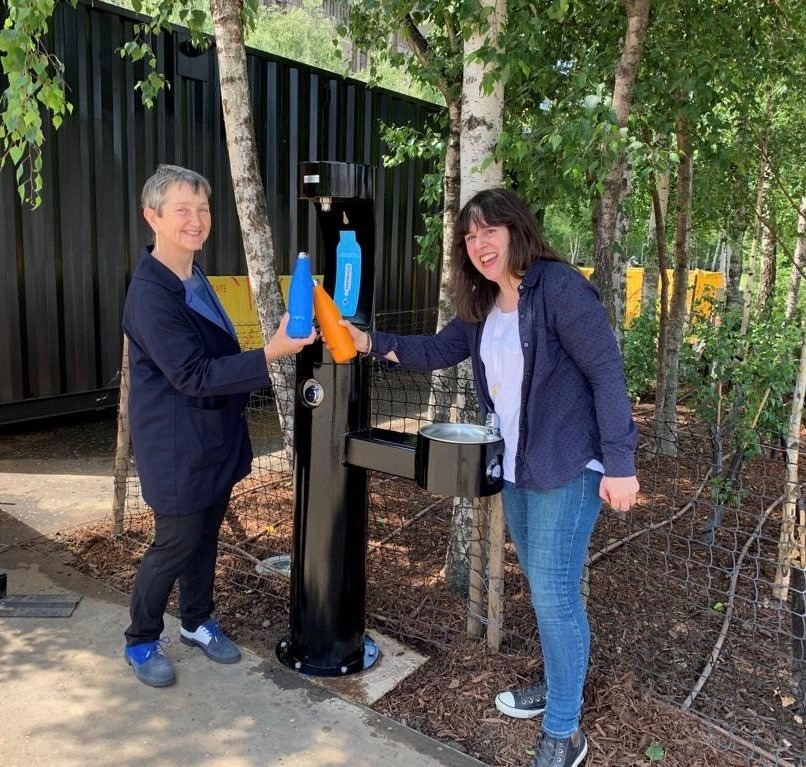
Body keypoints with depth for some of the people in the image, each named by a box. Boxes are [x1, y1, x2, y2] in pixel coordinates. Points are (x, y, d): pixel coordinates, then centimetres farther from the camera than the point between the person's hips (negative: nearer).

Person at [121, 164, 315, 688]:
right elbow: (192, 374, -26)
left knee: (207, 534, 19)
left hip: (215, 436, 8)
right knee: (176, 542, 4)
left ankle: (198, 621, 38)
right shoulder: (150, 295, -22)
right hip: (176, 447, -8)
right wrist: (270, 354, -32)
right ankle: (141, 641, 27)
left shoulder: (195, 276, 7)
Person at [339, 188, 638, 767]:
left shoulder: (559, 287, -18)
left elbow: (608, 371, -20)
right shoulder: (485, 306, 7)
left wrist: (619, 463, -23)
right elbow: (438, 351, 14)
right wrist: (368, 342, 1)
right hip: (516, 465, 8)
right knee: (544, 586, 19)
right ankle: (559, 686, 40)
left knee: (554, 591, -4)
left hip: (569, 466, -8)